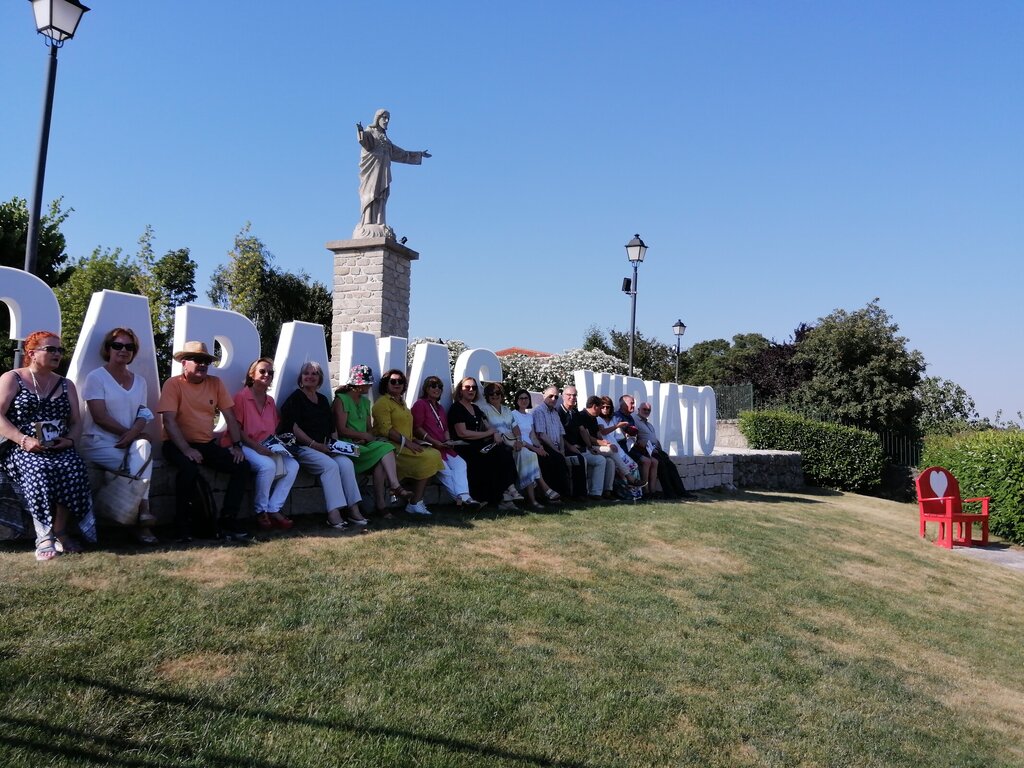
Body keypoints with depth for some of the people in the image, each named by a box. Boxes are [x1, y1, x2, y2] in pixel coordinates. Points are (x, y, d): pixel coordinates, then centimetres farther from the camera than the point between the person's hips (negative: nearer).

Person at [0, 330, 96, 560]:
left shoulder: (66, 385, 19)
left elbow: (76, 422, 16)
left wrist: (70, 440, -6)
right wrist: (24, 440, -18)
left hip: (60, 449, 3)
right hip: (23, 449, -3)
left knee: (75, 470, -32)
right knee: (39, 473, -36)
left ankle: (60, 534, -20)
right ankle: (44, 537, -24)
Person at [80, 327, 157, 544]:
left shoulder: (139, 382, 14)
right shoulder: (96, 377, -1)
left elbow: (143, 415, 4)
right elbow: (100, 416, -11)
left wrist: (133, 433, -17)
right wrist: (131, 432, -13)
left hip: (130, 442, 4)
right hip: (99, 443, -3)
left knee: (143, 446, -30)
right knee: (140, 461, -29)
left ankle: (141, 515, -32)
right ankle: (142, 510, -21)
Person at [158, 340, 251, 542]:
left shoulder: (215, 383, 6)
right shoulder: (173, 384, -8)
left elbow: (230, 416, 6)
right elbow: (169, 421, -17)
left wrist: (237, 445, -5)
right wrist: (186, 449, -28)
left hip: (208, 443, 5)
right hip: (178, 444, -5)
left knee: (242, 465, -14)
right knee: (190, 468, -36)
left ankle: (227, 522, -9)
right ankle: (183, 523, -13)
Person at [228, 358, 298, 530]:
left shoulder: (270, 401, 16)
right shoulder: (241, 397, -5)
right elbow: (236, 429, -10)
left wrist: (276, 445, 0)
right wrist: (256, 446, -19)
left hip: (266, 447, 7)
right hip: (244, 445, -7)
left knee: (293, 466, -17)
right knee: (267, 465, -33)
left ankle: (273, 509, -13)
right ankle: (261, 512, -15)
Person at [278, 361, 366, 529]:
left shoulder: (323, 400, 23)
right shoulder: (295, 399, 2)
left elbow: (331, 428, 23)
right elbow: (293, 428, -9)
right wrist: (314, 444, -16)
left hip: (323, 447, 6)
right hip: (302, 448, -6)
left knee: (346, 463, -21)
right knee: (330, 465, -30)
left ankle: (354, 509, -22)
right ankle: (333, 513, -33)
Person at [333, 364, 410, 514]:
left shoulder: (365, 401, 22)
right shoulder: (341, 399, -2)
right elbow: (342, 430, -10)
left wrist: (368, 437, -4)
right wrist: (365, 436, -10)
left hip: (365, 445, 6)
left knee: (380, 462, -27)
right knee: (385, 448, -27)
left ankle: (381, 503, -30)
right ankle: (395, 486, -28)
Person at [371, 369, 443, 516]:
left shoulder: (401, 402, 24)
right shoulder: (383, 402, -4)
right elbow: (386, 429, -15)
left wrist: (413, 441, 6)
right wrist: (407, 442, -19)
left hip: (405, 446, 9)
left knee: (434, 454, -12)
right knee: (427, 458, -23)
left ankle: (418, 502, -14)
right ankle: (414, 504, -15)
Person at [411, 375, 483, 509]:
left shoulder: (440, 408, 29)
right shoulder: (420, 404, 4)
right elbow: (417, 429, -6)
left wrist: (448, 440, 4)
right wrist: (434, 442, -14)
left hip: (443, 447, 7)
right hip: (428, 446, -7)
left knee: (460, 463, -19)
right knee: (444, 469, -27)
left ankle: (463, 497, -32)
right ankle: (461, 497, -26)